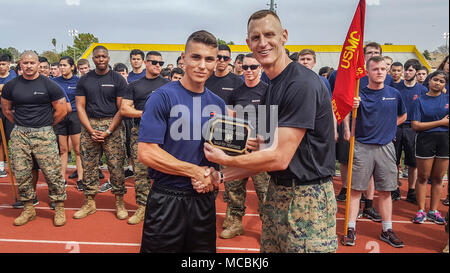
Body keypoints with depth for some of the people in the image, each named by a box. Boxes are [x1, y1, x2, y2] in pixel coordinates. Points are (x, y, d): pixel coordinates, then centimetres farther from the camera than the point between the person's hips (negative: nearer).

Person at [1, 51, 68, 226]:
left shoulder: (49, 85, -2)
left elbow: (62, 111, 0)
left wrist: (46, 125, 7)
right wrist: (21, 125, 14)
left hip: (44, 135, -3)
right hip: (19, 135, 4)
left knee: (52, 172, -4)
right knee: (21, 174, 7)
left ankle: (59, 208, 8)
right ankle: (28, 209, 21)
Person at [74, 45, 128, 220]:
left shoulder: (118, 79, 2)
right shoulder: (84, 80, 10)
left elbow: (121, 109, -3)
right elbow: (80, 107, 7)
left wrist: (108, 131, -11)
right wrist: (91, 131, -6)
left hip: (113, 126, -3)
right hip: (89, 125, 3)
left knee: (116, 165, -3)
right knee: (88, 166, 6)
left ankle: (119, 202, 9)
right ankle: (89, 202, 19)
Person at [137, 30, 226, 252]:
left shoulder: (218, 104, 6)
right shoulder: (162, 97, -11)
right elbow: (146, 153, -17)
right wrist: (196, 171, -16)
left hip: (204, 199, 5)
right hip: (167, 200, -5)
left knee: (203, 247, 19)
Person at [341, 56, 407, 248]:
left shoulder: (394, 94, 8)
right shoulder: (359, 94, -2)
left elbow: (402, 116, 23)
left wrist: (387, 128, 9)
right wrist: (351, 108, -35)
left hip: (386, 147, 3)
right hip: (362, 147, -3)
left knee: (385, 191, 9)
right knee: (356, 189, 0)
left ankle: (387, 230, 21)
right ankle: (351, 229, 8)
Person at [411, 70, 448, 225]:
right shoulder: (420, 100, 2)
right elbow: (415, 125, -7)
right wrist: (440, 122, -7)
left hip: (444, 141, 2)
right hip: (425, 141, -2)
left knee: (438, 178, 7)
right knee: (423, 177, 3)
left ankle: (433, 211, 18)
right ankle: (421, 211, 12)